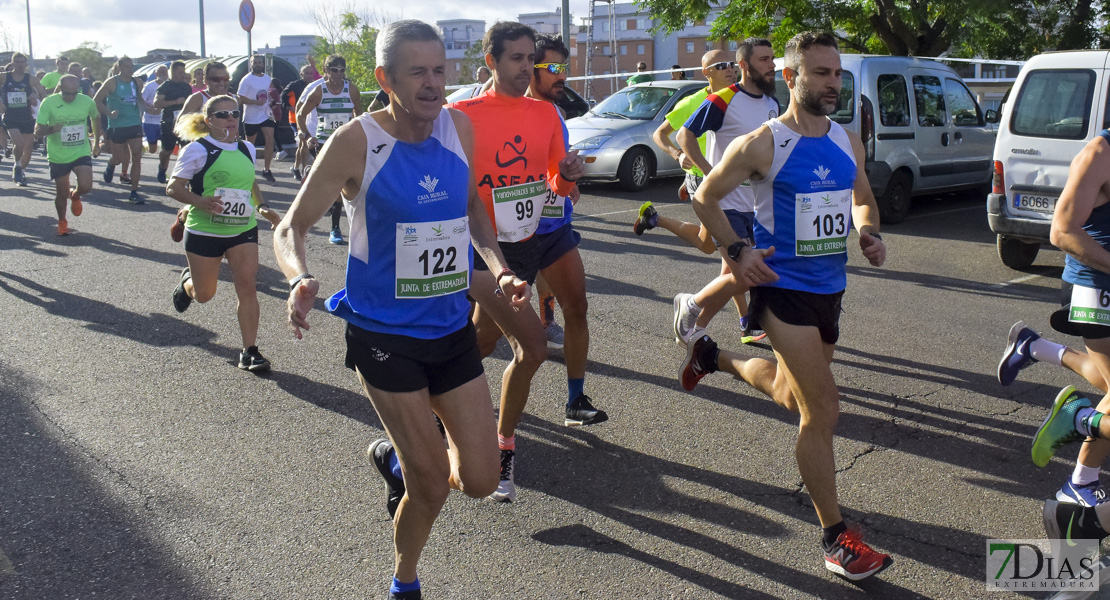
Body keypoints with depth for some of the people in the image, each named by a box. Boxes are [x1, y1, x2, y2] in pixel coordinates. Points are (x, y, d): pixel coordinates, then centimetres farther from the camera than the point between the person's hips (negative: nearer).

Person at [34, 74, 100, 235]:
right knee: (61, 193, 7)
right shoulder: (49, 103, -14)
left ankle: (75, 196, 20)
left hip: (81, 153, 1)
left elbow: (96, 118, 15)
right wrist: (52, 129, -34)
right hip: (58, 156, -1)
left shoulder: (87, 101, -7)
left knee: (86, 186, -19)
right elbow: (37, 130, -11)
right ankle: (62, 222, 35)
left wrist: (96, 143, 18)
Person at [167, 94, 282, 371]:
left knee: (248, 288, -8)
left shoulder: (247, 149, 7)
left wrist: (263, 207, 6)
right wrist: (200, 202, -28)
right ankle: (187, 281, 48)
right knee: (204, 294, 10)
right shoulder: (198, 150, -9)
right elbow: (173, 187, -10)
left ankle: (249, 351, -1)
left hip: (243, 231, 3)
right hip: (204, 232, -3)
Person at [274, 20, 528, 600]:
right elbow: (290, 229, -10)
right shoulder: (355, 142, -14)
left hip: (452, 328, 5)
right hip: (384, 335, -4)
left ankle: (397, 457, 37)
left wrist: (500, 269, 2)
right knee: (432, 486, 1)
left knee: (479, 480, 4)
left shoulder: (459, 127, 0)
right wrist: (300, 280, -32)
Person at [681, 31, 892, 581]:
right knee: (823, 407, -11)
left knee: (791, 396, 23)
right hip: (783, 288, -7)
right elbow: (705, 197, -3)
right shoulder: (762, 145, -12)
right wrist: (736, 251, -15)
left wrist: (870, 234, 0)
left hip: (829, 288, 7)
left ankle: (713, 357, 50)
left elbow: (863, 199, 21)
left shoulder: (849, 143, 5)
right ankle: (835, 537, 3)